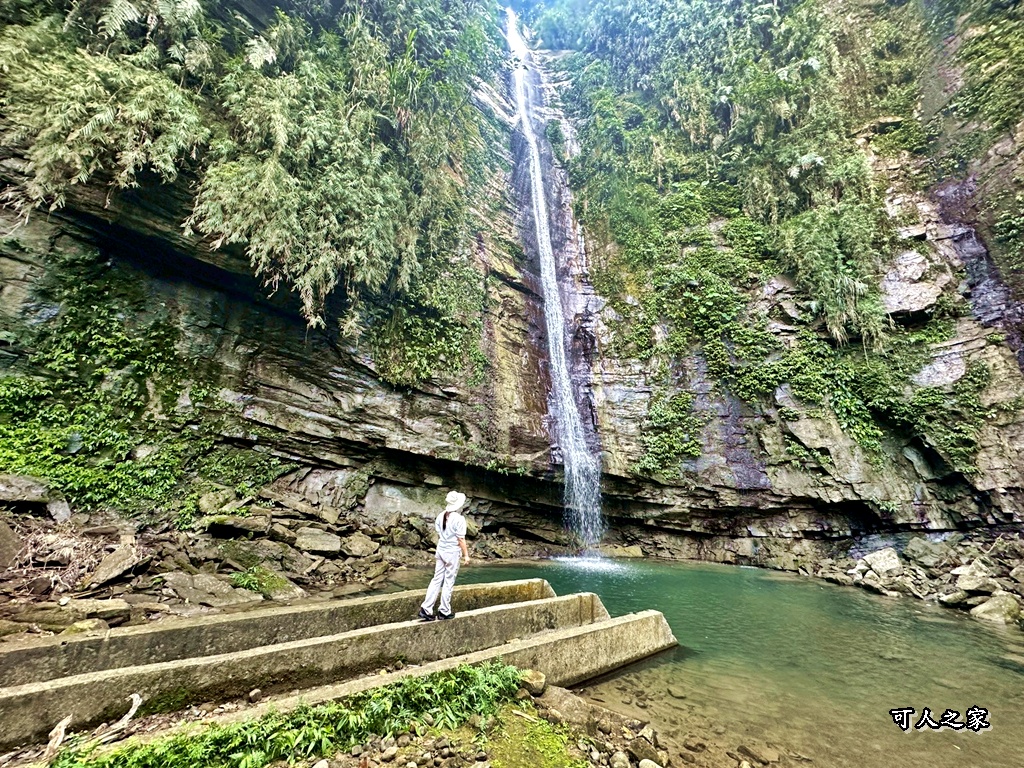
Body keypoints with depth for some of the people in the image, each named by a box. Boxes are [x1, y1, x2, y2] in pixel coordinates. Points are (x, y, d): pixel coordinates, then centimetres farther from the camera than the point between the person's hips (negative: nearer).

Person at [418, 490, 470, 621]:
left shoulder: (440, 516, 2)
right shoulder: (459, 519, -17)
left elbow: (439, 535, 10)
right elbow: (461, 539, -14)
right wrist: (466, 555, -5)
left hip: (440, 550, 6)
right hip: (453, 553, -6)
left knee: (437, 579, 12)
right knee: (448, 582, 7)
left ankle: (426, 609, 12)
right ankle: (444, 611, 18)